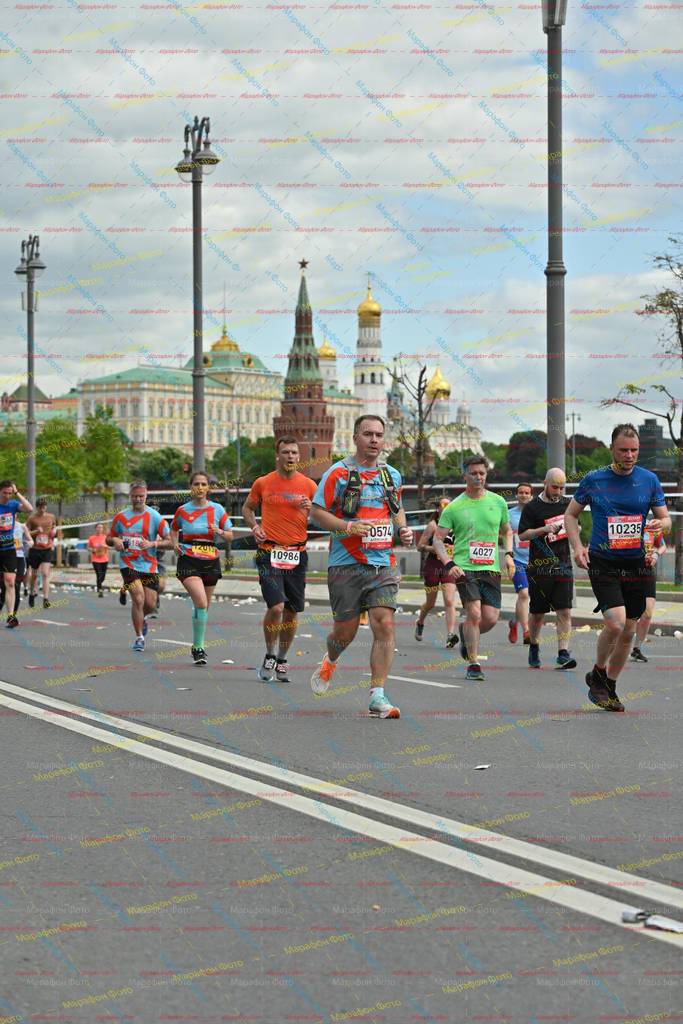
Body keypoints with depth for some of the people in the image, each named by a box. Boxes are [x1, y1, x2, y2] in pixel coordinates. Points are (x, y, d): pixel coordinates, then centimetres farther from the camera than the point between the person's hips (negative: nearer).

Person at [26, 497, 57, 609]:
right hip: (35, 549, 0)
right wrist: (36, 531, -20)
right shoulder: (31, 518, -2)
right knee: (33, 574, 12)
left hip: (47, 550, 0)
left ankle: (46, 599, -17)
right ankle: (32, 593, 36)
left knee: (45, 574, -12)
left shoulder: (51, 517, 7)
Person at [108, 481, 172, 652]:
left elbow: (169, 541, -2)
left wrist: (152, 544, -19)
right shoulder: (120, 516, 4)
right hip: (128, 565, -1)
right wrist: (115, 541, -9)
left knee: (150, 604, 3)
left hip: (149, 566, 1)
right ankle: (139, 637, -2)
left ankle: (140, 620, 40)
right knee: (138, 599, -16)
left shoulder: (155, 517, -1)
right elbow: (109, 539, 14)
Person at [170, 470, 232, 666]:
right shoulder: (183, 510, 1)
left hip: (211, 562, 3)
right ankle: (198, 647, -12)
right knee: (201, 602, -22)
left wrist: (219, 532, -14)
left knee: (204, 607, 12)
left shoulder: (217, 509, 2)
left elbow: (230, 535, 7)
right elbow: (174, 530, 19)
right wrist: (175, 544, 0)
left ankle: (197, 646, 31)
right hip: (188, 562, -3)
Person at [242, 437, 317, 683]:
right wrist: (255, 527, 2)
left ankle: (281, 660, 23)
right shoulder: (262, 483, 4)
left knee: (292, 611, 6)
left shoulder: (308, 485, 5)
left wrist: (310, 510, -11)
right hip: (269, 553, -2)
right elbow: (247, 508, 20)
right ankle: (269, 656, 6)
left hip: (297, 554, 2)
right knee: (275, 607, -15)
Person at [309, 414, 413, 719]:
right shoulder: (338, 473, -3)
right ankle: (330, 660, 41)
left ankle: (377, 696, -8)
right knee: (346, 630, 4)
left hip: (383, 564, 3)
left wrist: (404, 529, 7)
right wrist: (349, 527, -17)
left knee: (385, 625, -12)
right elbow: (317, 511, -4)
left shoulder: (392, 475, 13)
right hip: (346, 565, -3)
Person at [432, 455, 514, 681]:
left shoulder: (498, 502, 10)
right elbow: (437, 539, 2)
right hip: (465, 568, -3)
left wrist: (509, 555, 8)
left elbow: (507, 531, 25)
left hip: (491, 568, 3)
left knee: (491, 618, -5)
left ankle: (465, 632, 29)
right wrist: (449, 564, -13)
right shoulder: (454, 507, 0)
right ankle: (473, 664, -2)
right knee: (474, 613, -15)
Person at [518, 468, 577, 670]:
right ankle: (534, 647, 30)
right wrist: (544, 529, -19)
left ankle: (563, 653, -11)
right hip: (539, 567, -2)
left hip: (563, 565, 3)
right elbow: (522, 534, -6)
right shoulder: (532, 507, -2)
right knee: (537, 613, 7)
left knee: (564, 611, -8)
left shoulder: (567, 504, 11)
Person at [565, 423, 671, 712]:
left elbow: (666, 519, 9)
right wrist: (577, 546, -5)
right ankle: (597, 675, 7)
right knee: (615, 622, -19)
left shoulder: (649, 480, 4)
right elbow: (570, 515, 10)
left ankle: (609, 687, 26)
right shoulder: (593, 480, -1)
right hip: (602, 562, -3)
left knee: (628, 631, 8)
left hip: (636, 563, 3)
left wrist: (661, 524, -15)